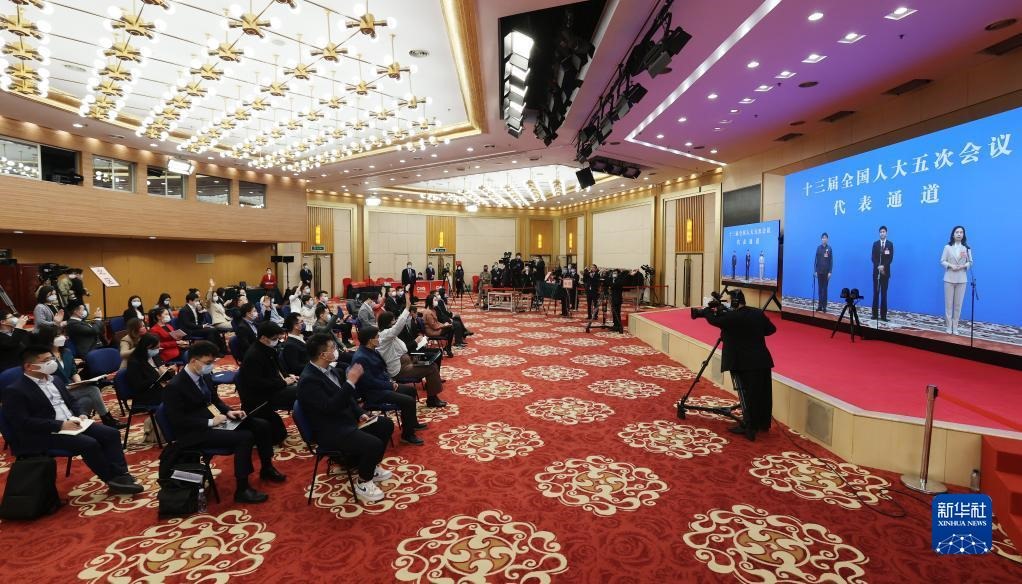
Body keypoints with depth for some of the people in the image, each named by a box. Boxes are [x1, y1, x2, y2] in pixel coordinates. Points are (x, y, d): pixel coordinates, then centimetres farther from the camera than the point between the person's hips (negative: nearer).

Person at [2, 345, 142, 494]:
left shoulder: (55, 380, 16)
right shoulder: (15, 390, -8)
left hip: (72, 423, 8)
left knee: (111, 434, -12)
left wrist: (81, 414, 2)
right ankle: (112, 480, -12)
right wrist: (60, 425, -20)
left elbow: (71, 401, 23)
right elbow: (22, 422, -16)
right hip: (46, 434, -7)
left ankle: (120, 475, -15)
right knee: (89, 444, -28)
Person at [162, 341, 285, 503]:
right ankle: (242, 490, -14)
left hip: (215, 419, 8)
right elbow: (178, 422, -21)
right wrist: (210, 422, -23)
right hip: (195, 433, -8)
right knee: (245, 437, -27)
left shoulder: (205, 376, 4)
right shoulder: (175, 386, -19)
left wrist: (228, 411, 0)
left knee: (261, 425, 0)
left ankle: (266, 469, 19)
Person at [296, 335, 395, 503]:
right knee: (374, 444, -25)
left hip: (347, 420, 10)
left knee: (386, 425, 9)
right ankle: (363, 484, 0)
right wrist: (350, 381, -31)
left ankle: (371, 467, 24)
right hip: (330, 431, -10)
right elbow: (331, 407, -31)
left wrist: (360, 413, 3)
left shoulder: (329, 370, 5)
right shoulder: (308, 380, -23)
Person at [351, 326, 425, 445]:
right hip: (372, 393, -11)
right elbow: (370, 382, -26)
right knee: (408, 401, -20)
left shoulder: (371, 351, 5)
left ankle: (412, 423, 33)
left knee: (410, 390, 19)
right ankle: (407, 435, -4)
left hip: (381, 385, 11)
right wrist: (390, 385, -16)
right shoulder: (360, 358, -26)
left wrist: (390, 381, 2)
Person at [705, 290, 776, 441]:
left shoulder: (731, 316, -14)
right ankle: (763, 423, 30)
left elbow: (713, 320, -1)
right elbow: (771, 329, 16)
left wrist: (710, 311, 19)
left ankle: (749, 427, 0)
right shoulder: (758, 313, 6)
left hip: (743, 362, -6)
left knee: (746, 394, -1)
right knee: (762, 393, 15)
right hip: (762, 360, 7)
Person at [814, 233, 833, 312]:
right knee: (819, 288, 6)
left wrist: (830, 272, -8)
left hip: (826, 271, -2)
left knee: (825, 289, 1)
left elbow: (831, 261, -2)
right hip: (819, 271, 2)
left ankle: (824, 306, 4)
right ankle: (820, 305, 12)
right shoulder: (818, 248, 3)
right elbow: (816, 260, 5)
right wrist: (815, 271, 0)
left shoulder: (829, 248, -3)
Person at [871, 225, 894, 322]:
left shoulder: (890, 244, 4)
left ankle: (883, 315, 2)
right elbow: (873, 258, 1)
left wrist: (883, 266, -16)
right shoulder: (875, 244, 7)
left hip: (885, 271, -1)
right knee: (876, 293, 1)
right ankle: (874, 314, 2)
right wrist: (878, 267, -13)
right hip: (876, 271, 1)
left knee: (884, 294, 1)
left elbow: (890, 258, -3)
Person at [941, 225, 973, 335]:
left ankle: (955, 327, 12)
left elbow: (970, 262, 5)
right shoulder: (947, 247, 0)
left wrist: (963, 266, -14)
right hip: (949, 278, -1)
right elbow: (942, 261, 0)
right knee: (948, 303, 2)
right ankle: (948, 326, 10)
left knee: (958, 304, 5)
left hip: (962, 279, 1)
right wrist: (951, 266, -17)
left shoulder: (967, 248, 3)